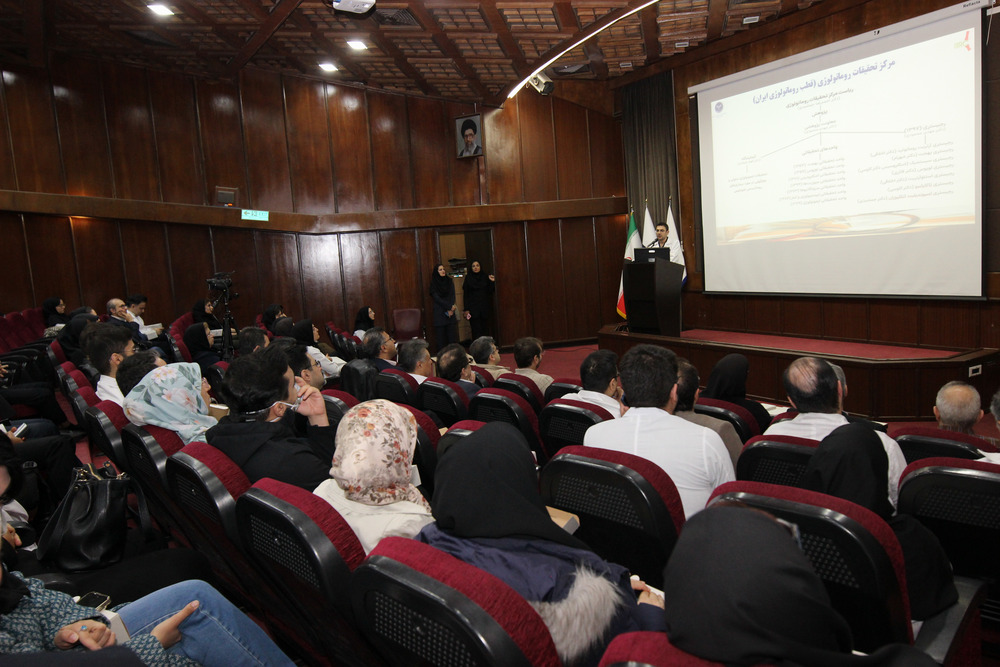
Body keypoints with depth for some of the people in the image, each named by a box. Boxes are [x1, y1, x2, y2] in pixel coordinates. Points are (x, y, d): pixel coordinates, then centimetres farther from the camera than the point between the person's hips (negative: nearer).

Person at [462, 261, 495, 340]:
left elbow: (490, 292, 8)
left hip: (484, 307, 3)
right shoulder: (468, 278, 2)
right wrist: (466, 309, -6)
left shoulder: (485, 277, 9)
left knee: (483, 329, 3)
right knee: (476, 331, -10)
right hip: (473, 308, -3)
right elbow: (465, 294, 0)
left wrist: (492, 282, -6)